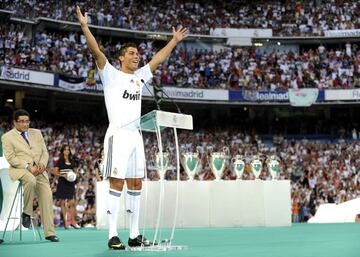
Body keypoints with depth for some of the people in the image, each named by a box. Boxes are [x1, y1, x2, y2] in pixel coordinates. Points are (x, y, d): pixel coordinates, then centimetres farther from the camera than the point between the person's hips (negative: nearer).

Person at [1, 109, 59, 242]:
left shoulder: (37, 133, 18)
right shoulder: (8, 137, 4)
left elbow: (45, 152, 15)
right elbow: (10, 157, -6)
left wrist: (42, 163, -7)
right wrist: (28, 167, -17)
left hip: (39, 170, 4)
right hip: (20, 169, -4)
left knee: (47, 195, -14)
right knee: (31, 180, -38)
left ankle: (49, 232, -11)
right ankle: (26, 213, -17)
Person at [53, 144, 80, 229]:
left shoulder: (71, 161, 14)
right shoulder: (60, 161, 0)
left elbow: (74, 171, 22)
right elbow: (55, 172, -4)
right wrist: (62, 175, -18)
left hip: (70, 183, 4)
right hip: (62, 183, -4)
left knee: (72, 202, 0)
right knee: (63, 203, -1)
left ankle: (73, 221, 4)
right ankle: (65, 222, 3)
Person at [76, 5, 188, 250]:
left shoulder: (139, 76, 19)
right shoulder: (111, 75, 1)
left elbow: (159, 58, 28)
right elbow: (96, 51, -11)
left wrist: (175, 40, 31)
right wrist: (84, 26, -20)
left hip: (136, 135, 7)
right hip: (118, 135, -7)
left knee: (136, 185, 6)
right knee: (116, 184, -9)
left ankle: (134, 235, 11)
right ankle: (113, 235, -7)